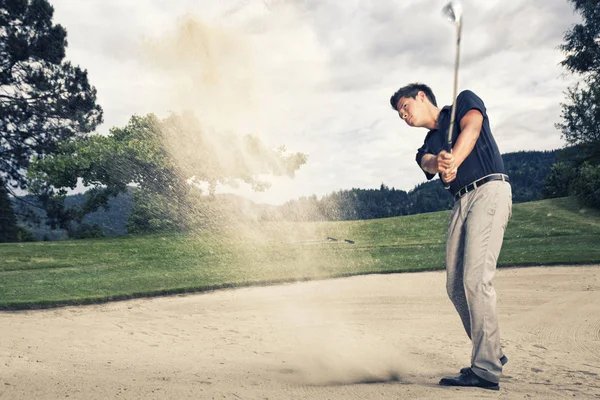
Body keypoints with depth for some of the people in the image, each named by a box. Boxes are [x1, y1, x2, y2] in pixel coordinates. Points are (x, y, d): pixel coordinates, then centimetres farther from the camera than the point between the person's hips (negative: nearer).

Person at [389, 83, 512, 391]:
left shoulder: (465, 101, 11)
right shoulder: (427, 146, 22)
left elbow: (471, 128, -11)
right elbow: (428, 163, -2)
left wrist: (452, 162, -29)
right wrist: (439, 164, -28)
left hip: (489, 191, -7)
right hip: (461, 202, 7)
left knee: (475, 279, -17)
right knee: (455, 286, 3)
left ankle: (486, 371, -13)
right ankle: (491, 355, 19)